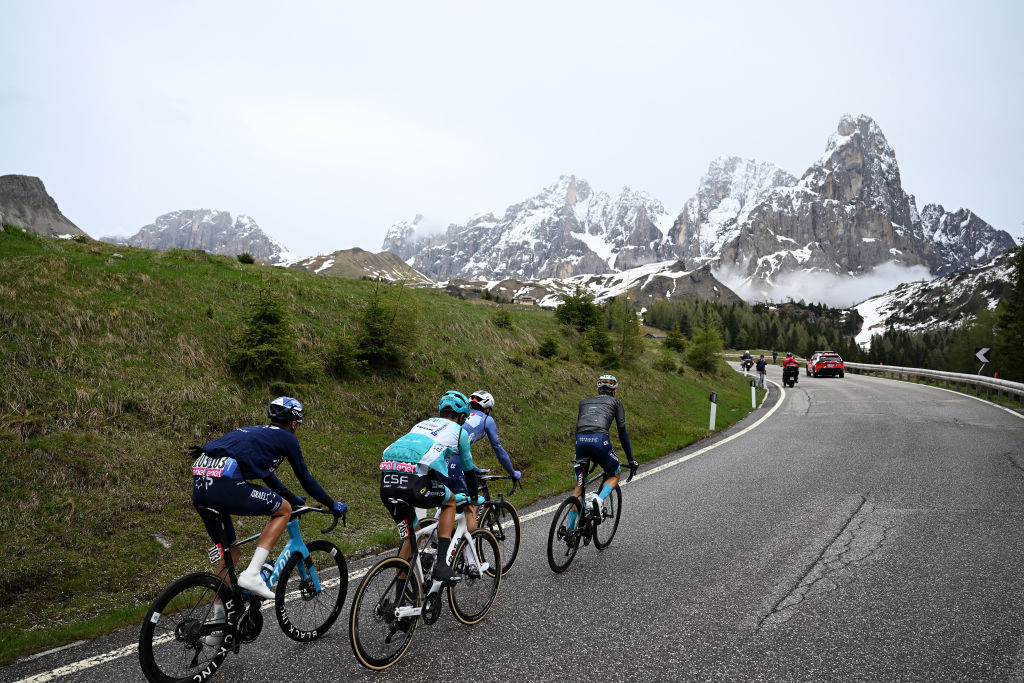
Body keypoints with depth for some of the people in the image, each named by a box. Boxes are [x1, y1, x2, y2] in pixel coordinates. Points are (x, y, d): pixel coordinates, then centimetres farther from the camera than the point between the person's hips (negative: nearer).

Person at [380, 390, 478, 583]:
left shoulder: (421, 424, 35)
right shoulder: (459, 430, 20)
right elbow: (469, 469, 30)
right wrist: (474, 499, 47)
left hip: (386, 483, 6)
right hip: (414, 484, -5)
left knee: (409, 537, 24)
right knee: (450, 502, 25)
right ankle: (441, 565, 13)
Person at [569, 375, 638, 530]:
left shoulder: (584, 402, 31)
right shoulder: (615, 402, 21)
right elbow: (622, 433, 18)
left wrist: (578, 455, 43)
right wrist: (631, 460, 23)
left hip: (581, 441, 3)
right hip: (600, 440, -3)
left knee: (579, 485, 18)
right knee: (615, 475, 22)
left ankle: (570, 528, 12)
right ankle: (598, 499, -7)